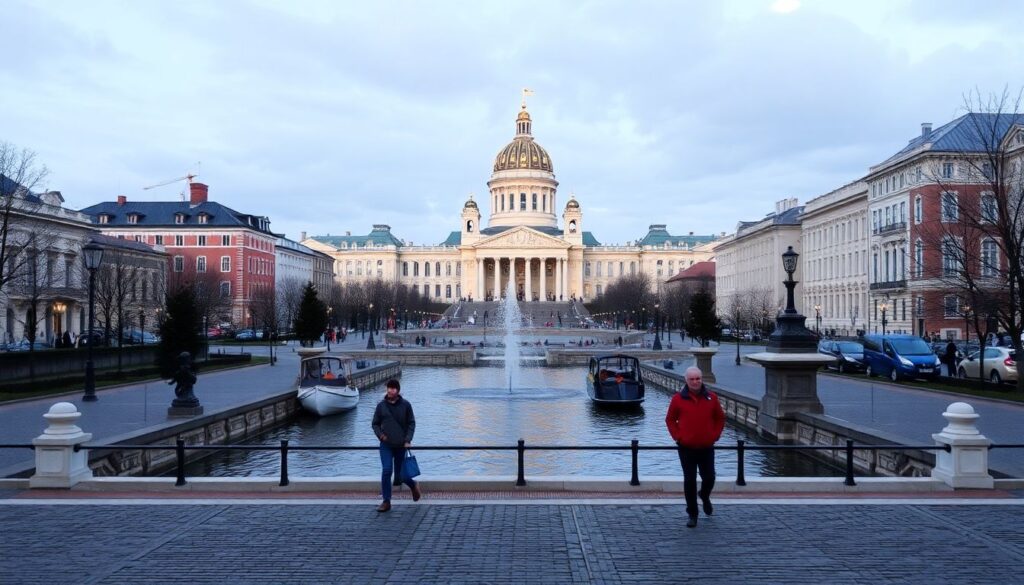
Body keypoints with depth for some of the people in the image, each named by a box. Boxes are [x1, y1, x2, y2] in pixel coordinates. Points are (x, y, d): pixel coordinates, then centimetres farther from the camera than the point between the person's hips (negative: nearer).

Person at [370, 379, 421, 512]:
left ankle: (413, 485, 38)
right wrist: (380, 435, -8)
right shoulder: (381, 405, 1)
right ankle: (386, 501, 0)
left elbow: (411, 423, 2)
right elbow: (375, 424, 9)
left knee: (400, 473, 6)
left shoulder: (405, 405, -2)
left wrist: (408, 440, -9)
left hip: (401, 445, -1)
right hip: (386, 445, 1)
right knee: (386, 471, -11)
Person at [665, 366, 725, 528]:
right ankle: (692, 515, 12)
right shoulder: (678, 398, -5)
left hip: (707, 448, 2)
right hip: (686, 448, -2)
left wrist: (715, 435, 2)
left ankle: (705, 497, 40)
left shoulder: (712, 398, 0)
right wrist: (677, 436, -4)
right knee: (689, 481, 1)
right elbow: (670, 419, 4)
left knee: (709, 478, 6)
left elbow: (720, 418, 12)